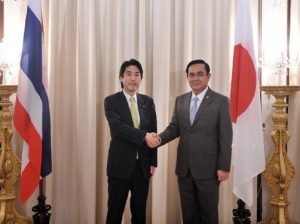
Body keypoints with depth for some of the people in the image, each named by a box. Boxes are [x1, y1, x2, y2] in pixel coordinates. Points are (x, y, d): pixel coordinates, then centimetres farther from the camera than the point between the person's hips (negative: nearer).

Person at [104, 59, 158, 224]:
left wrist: (153, 162, 5)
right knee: (115, 210, 7)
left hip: (143, 164, 4)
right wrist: (144, 135, -27)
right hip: (120, 164, -3)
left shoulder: (148, 102, 7)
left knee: (140, 210, 13)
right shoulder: (111, 101, -4)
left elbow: (153, 133, 8)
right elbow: (118, 127, -20)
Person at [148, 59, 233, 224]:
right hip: (184, 168, 4)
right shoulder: (180, 100, 8)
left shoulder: (220, 101, -6)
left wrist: (224, 167, -11)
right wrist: (160, 139, -12)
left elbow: (226, 137, -8)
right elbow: (174, 128, 8)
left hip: (208, 168, -4)